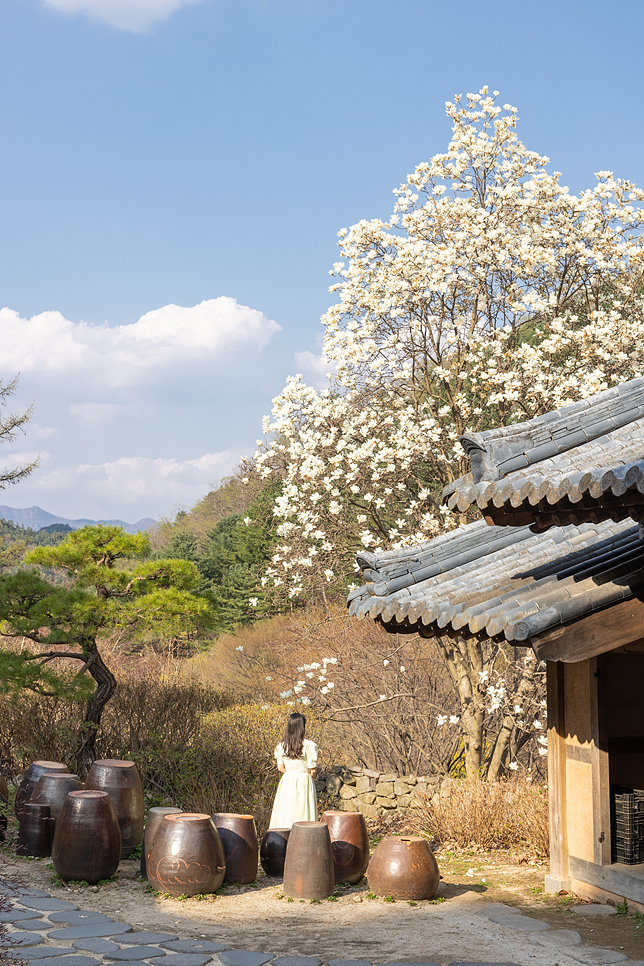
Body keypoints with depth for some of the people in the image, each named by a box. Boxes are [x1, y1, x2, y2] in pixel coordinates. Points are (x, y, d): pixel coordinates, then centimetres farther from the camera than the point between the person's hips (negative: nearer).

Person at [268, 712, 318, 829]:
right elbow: (313, 770, -9)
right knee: (302, 814, 1)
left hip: (286, 783, 4)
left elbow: (280, 768, 7)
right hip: (304, 783, -4)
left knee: (285, 816, 9)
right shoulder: (309, 745, -13)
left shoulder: (282, 745, 0)